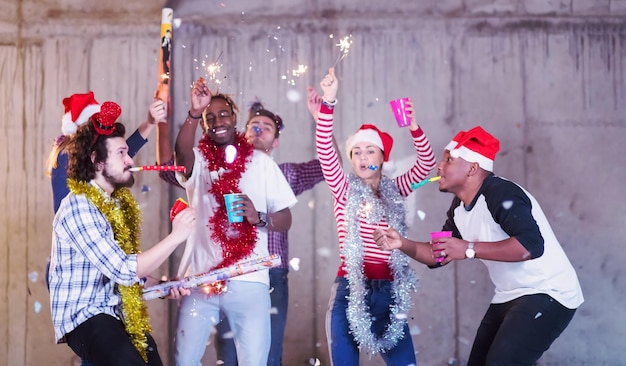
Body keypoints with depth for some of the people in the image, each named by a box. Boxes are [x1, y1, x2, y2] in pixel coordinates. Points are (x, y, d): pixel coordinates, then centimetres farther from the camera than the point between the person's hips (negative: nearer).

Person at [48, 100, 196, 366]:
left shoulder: (120, 203, 12)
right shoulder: (79, 208, -17)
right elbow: (124, 270, -24)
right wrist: (176, 236, -22)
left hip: (120, 312, 9)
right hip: (84, 316, -9)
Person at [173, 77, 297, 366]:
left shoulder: (261, 162, 9)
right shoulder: (197, 160, 8)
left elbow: (285, 220, 7)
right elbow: (181, 153, -18)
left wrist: (258, 217, -14)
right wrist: (194, 113, -34)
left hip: (249, 281, 0)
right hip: (201, 278, 1)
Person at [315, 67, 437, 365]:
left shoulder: (394, 191, 11)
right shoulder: (344, 190, 4)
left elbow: (426, 164, 1)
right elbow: (325, 150, -10)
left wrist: (414, 127, -16)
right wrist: (328, 101, -20)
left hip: (388, 292, 2)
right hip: (350, 290, -2)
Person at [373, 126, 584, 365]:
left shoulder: (500, 193, -23)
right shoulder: (459, 209, 7)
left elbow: (532, 245, -35)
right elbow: (439, 255, 15)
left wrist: (469, 249, -31)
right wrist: (402, 244, -4)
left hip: (547, 294, -10)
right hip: (510, 297, 10)